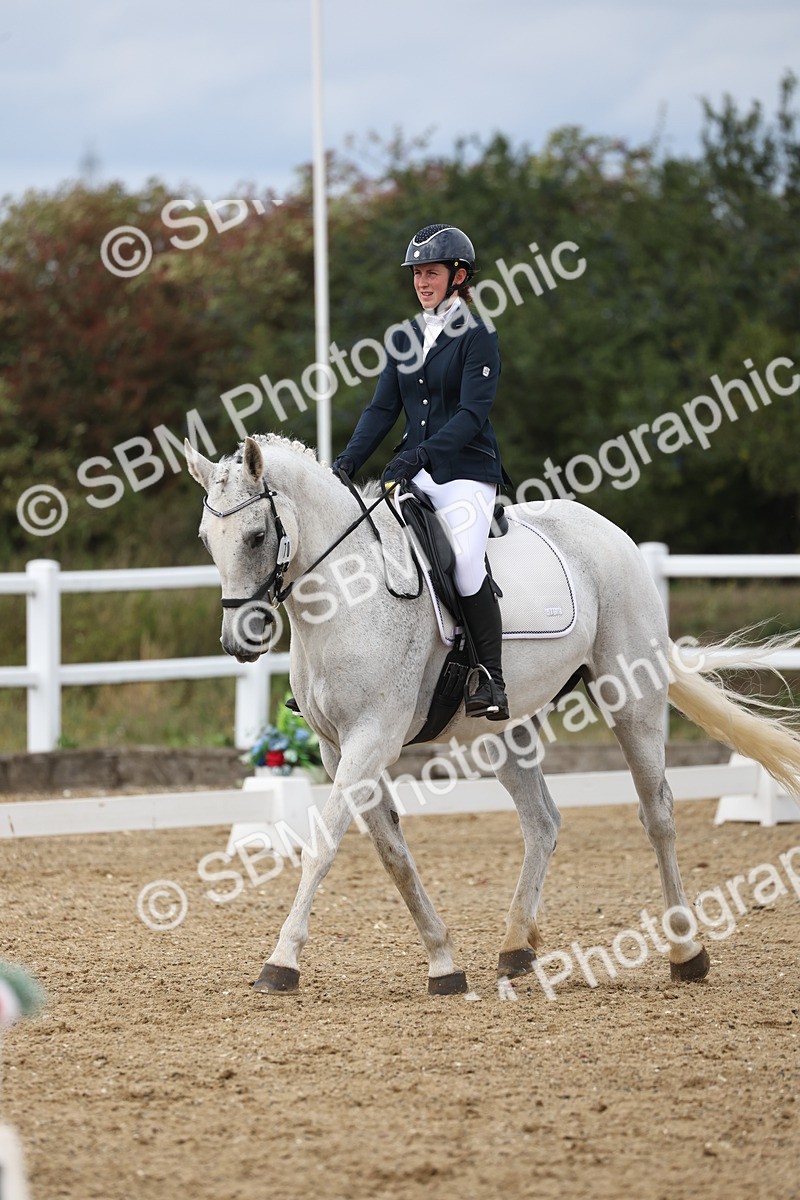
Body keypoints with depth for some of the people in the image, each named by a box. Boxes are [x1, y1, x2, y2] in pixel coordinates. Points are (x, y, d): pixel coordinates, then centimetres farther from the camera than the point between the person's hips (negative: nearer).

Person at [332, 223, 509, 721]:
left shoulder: (478, 336, -6)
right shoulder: (406, 338, 15)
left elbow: (472, 414, -15)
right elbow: (383, 408, 11)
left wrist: (419, 455, -27)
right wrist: (350, 460, -5)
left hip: (467, 471, -7)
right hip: (414, 471, 7)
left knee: (465, 559, -28)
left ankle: (491, 682, -20)